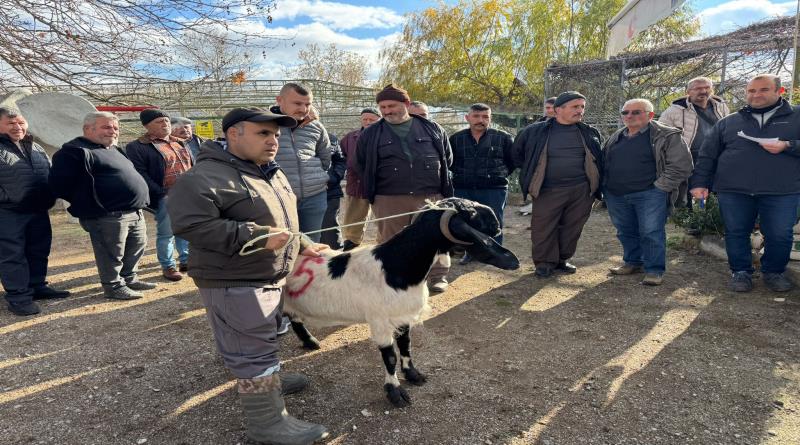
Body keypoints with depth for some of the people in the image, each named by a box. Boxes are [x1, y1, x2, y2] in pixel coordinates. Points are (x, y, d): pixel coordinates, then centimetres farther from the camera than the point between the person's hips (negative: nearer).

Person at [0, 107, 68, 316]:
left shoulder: (36, 148, 15)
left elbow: (51, 173, 22)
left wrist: (50, 197, 11)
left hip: (39, 211, 7)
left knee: (39, 251, 14)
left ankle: (37, 286, 28)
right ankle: (18, 296, 5)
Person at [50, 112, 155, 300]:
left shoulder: (115, 150, 19)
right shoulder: (74, 151, -9)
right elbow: (60, 186, -14)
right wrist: (86, 202, -5)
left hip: (135, 212, 9)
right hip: (107, 216, -9)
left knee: (137, 247, 17)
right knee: (111, 254, 0)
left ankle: (128, 278, 33)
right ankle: (114, 286, 15)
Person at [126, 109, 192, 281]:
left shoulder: (179, 143, 17)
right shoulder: (137, 147, -5)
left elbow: (192, 166, 21)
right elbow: (140, 175, -12)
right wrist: (162, 193, -17)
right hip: (165, 197, -6)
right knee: (166, 233, -1)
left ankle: (186, 260, 25)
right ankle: (168, 266, 11)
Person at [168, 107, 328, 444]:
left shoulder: (272, 174, 12)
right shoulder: (205, 177, -20)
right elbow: (190, 225, -29)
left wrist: (301, 246, 17)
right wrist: (256, 236, -31)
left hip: (270, 276, 10)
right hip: (234, 283, -10)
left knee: (264, 340, 25)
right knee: (252, 351, -2)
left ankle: (268, 381, 45)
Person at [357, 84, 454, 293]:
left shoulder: (433, 130, 8)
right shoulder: (370, 135, 6)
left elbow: (447, 160, 15)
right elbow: (363, 168, 13)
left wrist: (445, 189, 12)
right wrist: (371, 194, 9)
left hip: (431, 197, 0)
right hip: (389, 201, 0)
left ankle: (438, 277, 20)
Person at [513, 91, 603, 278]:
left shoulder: (590, 133, 8)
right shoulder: (536, 131, -4)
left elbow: (597, 159, 24)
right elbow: (517, 154, 11)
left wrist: (596, 185, 17)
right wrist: (531, 174, 9)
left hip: (582, 190, 3)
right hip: (548, 191, -3)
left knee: (573, 227, 8)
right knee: (544, 228, -2)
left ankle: (562, 259, 26)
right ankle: (544, 262, 14)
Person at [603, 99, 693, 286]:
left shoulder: (667, 136, -4)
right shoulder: (615, 138, 14)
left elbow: (681, 165, -9)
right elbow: (603, 163, 23)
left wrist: (659, 187, -14)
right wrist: (605, 186, 11)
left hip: (649, 194, -5)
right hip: (616, 195, 6)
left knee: (651, 233, -4)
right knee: (626, 232, 14)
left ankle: (654, 270, 8)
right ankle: (633, 262, 29)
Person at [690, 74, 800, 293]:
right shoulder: (728, 122, 12)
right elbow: (707, 155, 12)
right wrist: (700, 182, 5)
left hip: (782, 192, -1)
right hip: (733, 191, 1)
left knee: (779, 235, 5)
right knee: (736, 233, 6)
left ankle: (774, 272, 26)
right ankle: (740, 272, 22)